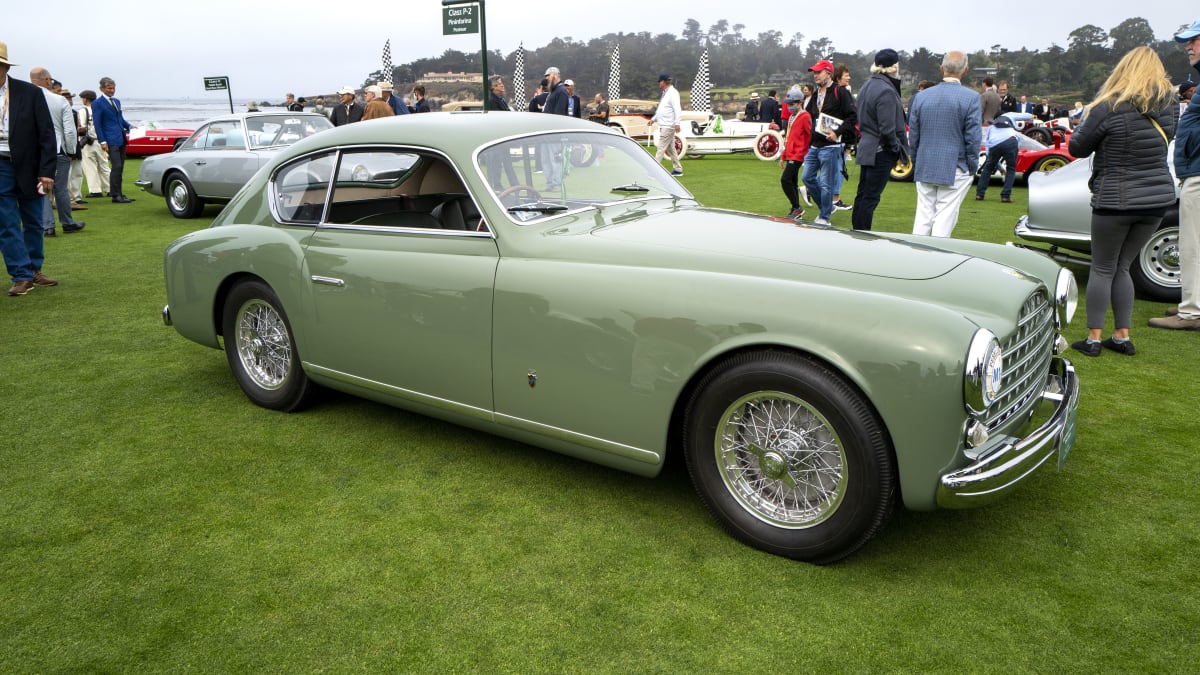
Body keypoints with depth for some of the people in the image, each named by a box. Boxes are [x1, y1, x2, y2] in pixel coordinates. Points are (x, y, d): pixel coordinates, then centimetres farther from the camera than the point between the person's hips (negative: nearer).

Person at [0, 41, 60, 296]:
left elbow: (46, 134, -5)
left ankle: (34, 270, 25)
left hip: (28, 167, -1)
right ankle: (22, 276, 5)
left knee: (33, 223, 11)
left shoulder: (30, 93, -5)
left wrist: (46, 171, -10)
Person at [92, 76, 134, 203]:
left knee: (120, 168, 10)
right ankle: (115, 195, -8)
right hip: (111, 141, -7)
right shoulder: (98, 104, -5)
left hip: (121, 139, 7)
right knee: (116, 167, -12)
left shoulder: (117, 101, 17)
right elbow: (97, 124, -8)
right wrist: (102, 141, -14)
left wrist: (129, 126, 5)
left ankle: (119, 194, 16)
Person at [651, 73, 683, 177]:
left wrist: (677, 123, -27)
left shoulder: (672, 93, -11)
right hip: (664, 125, 10)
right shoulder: (665, 93, 19)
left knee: (661, 148, -10)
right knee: (670, 148, 12)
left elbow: (677, 109, -20)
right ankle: (678, 169, 17)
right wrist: (653, 119, 17)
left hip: (668, 126, -10)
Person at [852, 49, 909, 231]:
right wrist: (897, 148, -7)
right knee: (870, 197, -4)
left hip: (866, 147, 9)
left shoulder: (867, 85, 10)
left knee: (862, 194, 14)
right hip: (881, 151, -9)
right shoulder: (886, 91, -18)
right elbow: (887, 129, -22)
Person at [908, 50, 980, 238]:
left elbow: (913, 136, 7)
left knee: (923, 216, 10)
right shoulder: (971, 98, -9)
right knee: (945, 217, 0)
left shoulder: (921, 97, 3)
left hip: (924, 168, 4)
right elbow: (973, 138, -9)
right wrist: (973, 167, 1)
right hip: (955, 169, -4)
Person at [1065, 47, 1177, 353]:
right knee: (1122, 267, 16)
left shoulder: (1110, 108, -15)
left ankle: (1093, 339, 6)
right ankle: (1122, 336, 17)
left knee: (1103, 269, 5)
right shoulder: (1167, 106, 2)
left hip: (1117, 200, -5)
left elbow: (1077, 148, -6)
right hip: (1159, 199, 5)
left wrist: (1086, 119, 9)